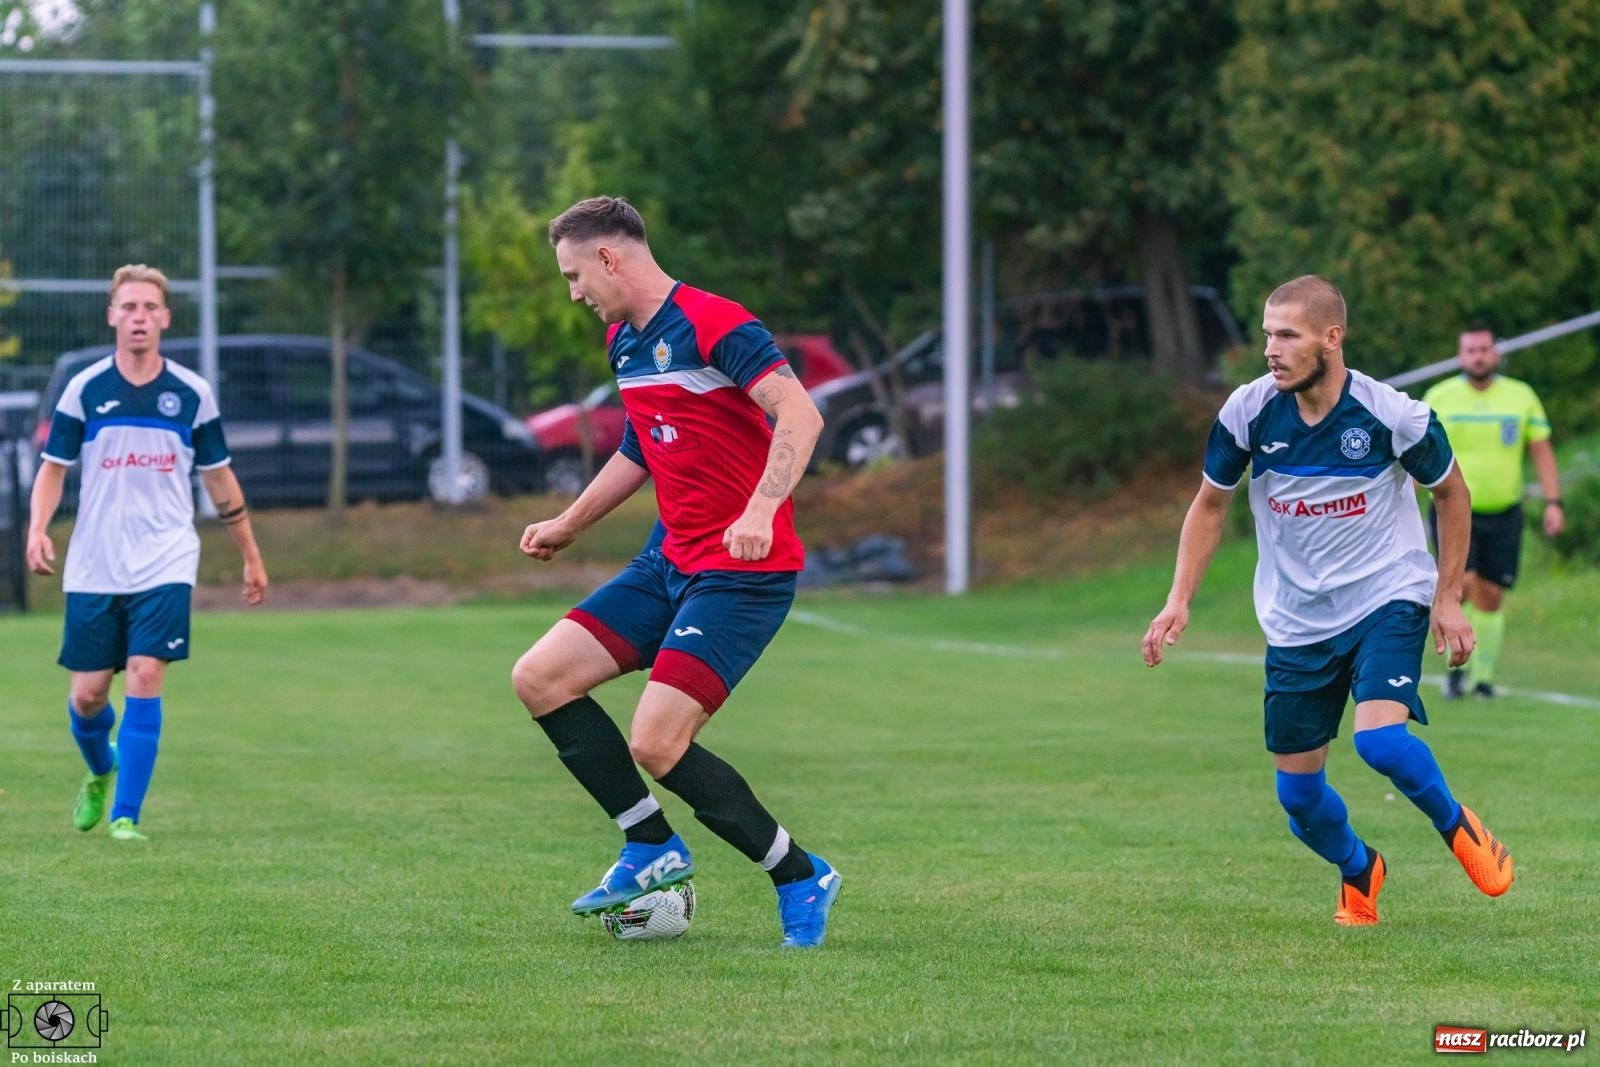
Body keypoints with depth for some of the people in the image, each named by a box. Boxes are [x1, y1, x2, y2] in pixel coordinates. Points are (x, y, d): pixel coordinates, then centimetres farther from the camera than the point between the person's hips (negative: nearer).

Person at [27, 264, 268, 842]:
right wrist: (38, 530, -15)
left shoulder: (191, 394, 1)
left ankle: (127, 815, -9)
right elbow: (53, 467, 3)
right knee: (87, 694, 3)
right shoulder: (84, 389, 0)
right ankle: (100, 771, 36)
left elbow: (219, 479, 11)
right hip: (93, 568, 1)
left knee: (144, 677, -15)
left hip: (165, 565, -1)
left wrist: (251, 557, 15)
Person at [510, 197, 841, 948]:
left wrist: (761, 510, -40)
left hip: (742, 570, -9)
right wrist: (568, 526, 32)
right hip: (669, 561, 9)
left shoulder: (711, 324, -16)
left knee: (655, 746, -18)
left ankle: (800, 878, -1)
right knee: (539, 678, 1)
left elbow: (800, 415, -27)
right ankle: (653, 850, 10)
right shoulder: (623, 342, 13)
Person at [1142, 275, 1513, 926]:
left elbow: (1451, 492, 0)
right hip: (1296, 621, 3)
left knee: (1380, 739, -27)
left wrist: (1448, 598, 0)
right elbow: (1210, 504, 5)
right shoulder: (1247, 412, -11)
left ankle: (1456, 827, 4)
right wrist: (1180, 599, -4)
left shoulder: (1392, 415, -18)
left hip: (1386, 599, -3)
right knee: (1298, 793, 3)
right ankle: (1358, 871, 35)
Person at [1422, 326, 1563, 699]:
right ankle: (1459, 663, 0)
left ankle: (1484, 676, 15)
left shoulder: (1521, 396, 4)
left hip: (1503, 514, 2)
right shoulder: (1438, 398, 1)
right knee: (1461, 584, -19)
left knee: (1490, 597, 2)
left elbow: (1542, 452, 5)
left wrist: (1553, 502, -5)